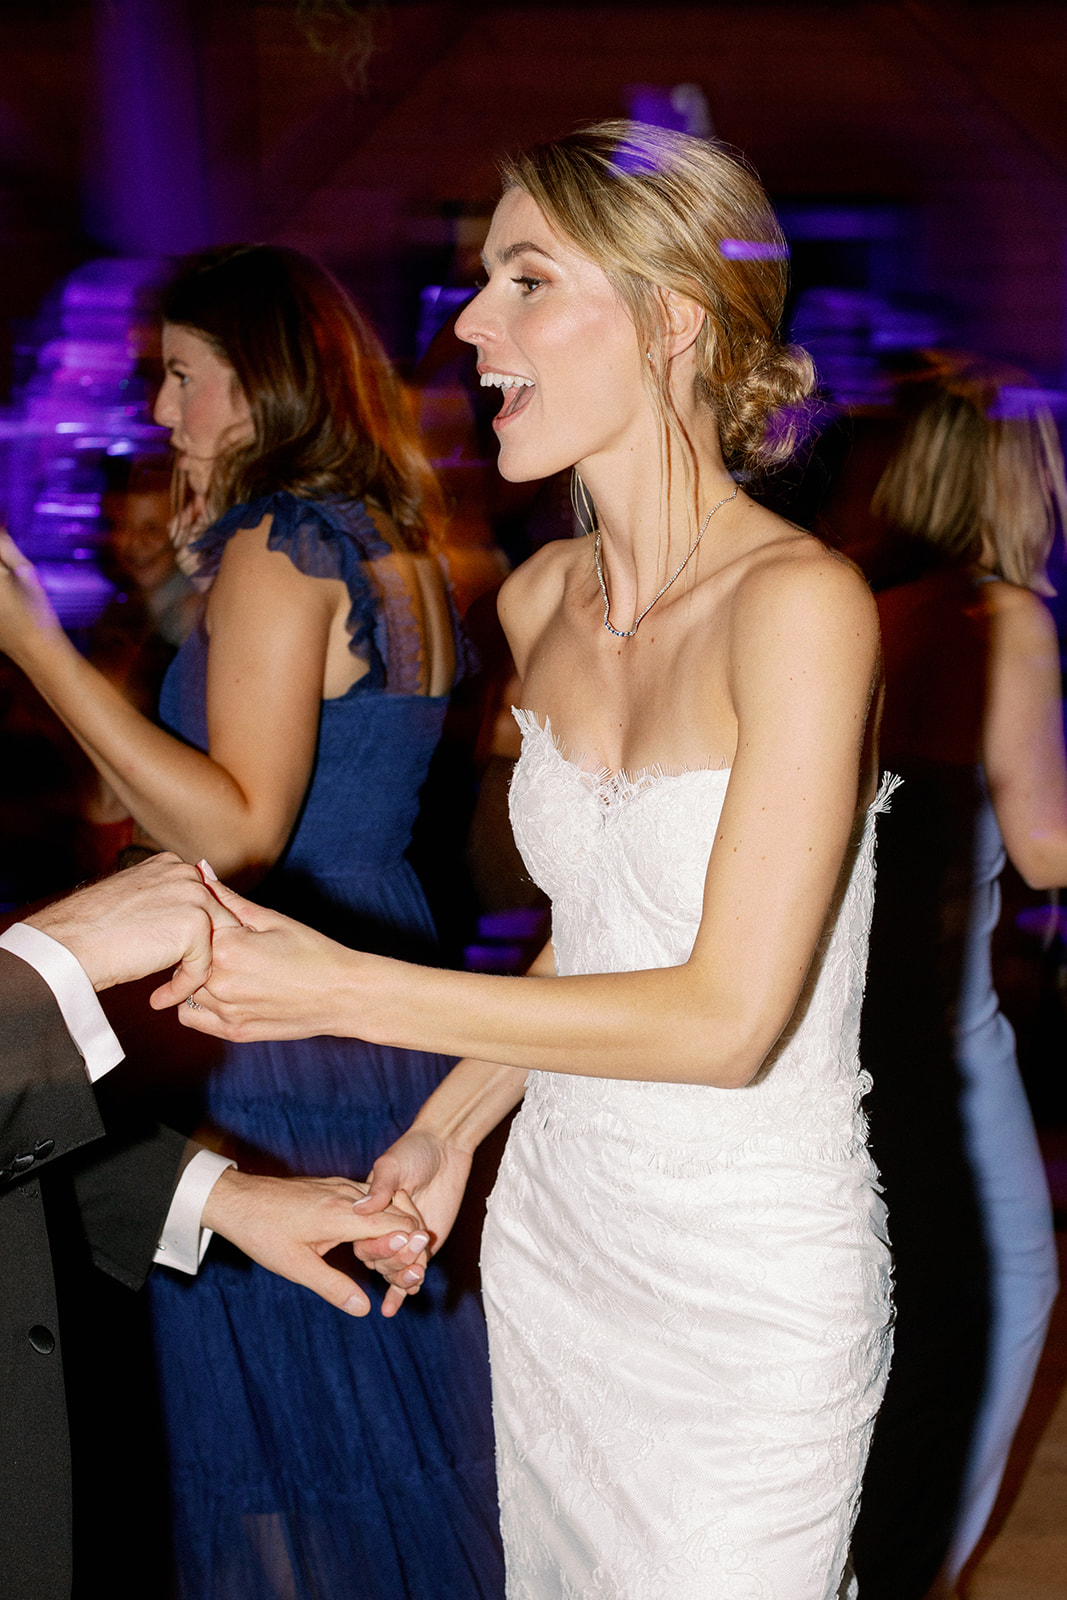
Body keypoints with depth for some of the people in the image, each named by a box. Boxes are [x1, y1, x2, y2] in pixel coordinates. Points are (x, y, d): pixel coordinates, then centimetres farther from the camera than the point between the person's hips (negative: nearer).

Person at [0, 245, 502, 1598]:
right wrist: (208, 579, 19)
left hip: (280, 1050, -9)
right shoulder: (398, 552, 13)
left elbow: (237, 833, -22)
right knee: (384, 1416, 19)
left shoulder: (280, 545, -14)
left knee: (282, 1449, 3)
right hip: (391, 1012, 9)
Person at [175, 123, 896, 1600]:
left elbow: (728, 1015, -25)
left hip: (755, 1290, -6)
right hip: (554, 1228, 6)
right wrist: (451, 1127, 10)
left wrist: (346, 990, -22)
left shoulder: (799, 602, -22)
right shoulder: (540, 603, 1)